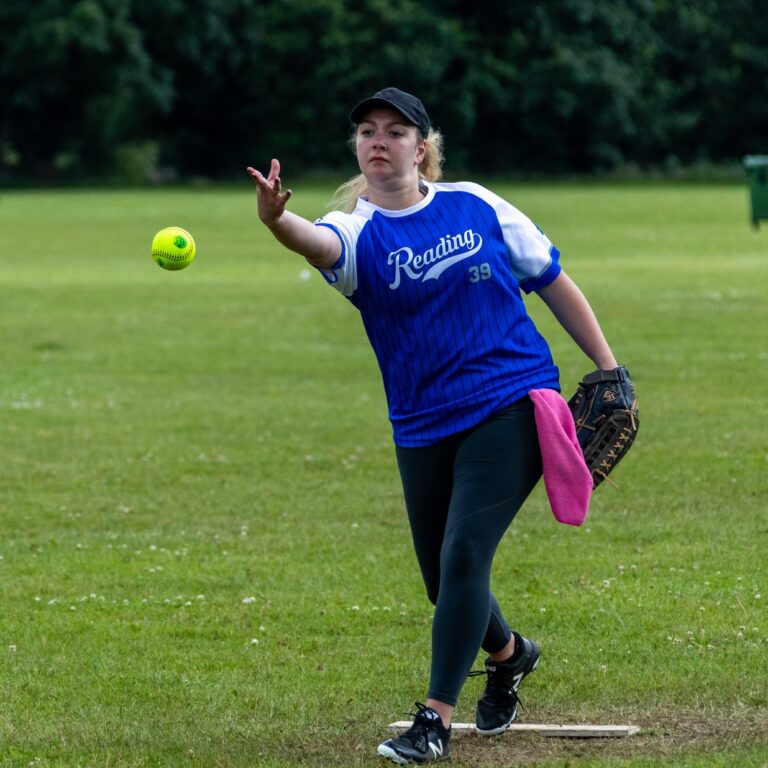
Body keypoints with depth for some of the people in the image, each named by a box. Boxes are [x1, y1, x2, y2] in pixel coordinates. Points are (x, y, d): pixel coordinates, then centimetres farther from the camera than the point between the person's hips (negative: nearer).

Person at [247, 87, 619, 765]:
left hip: (512, 404, -2)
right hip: (423, 426, 3)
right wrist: (277, 220, -54)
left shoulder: (476, 206, 0)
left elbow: (553, 283, 11)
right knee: (444, 581, 12)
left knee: (463, 555, -16)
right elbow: (319, 244, -30)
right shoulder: (357, 232, -4)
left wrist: (607, 367, 9)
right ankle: (508, 655, 44)